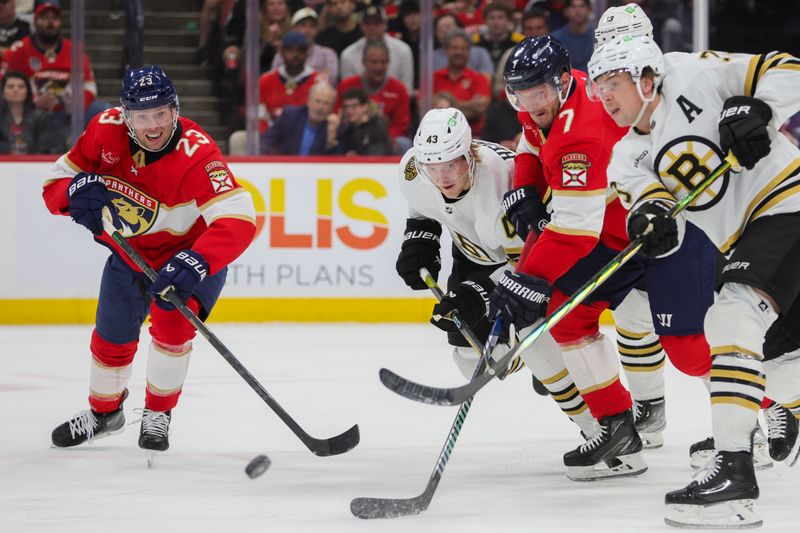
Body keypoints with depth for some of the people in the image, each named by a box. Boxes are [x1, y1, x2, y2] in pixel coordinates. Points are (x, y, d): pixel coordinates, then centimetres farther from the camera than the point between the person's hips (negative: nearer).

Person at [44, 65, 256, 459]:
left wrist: (195, 263, -60)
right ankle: (104, 412, 42)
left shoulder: (195, 153, -36)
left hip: (189, 252, -4)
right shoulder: (105, 131, -22)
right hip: (129, 250, 4)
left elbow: (238, 220, -46)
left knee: (171, 323, -25)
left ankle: (158, 416, -1)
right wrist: (76, 190, -35)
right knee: (111, 338, 13)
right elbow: (54, 184, -11)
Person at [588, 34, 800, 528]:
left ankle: (734, 466, -29)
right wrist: (653, 220, -27)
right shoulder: (628, 158, 10)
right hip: (746, 240, 9)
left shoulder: (694, 77, -8)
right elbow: (667, 227, -5)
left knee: (733, 315, -22)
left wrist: (756, 110, -23)